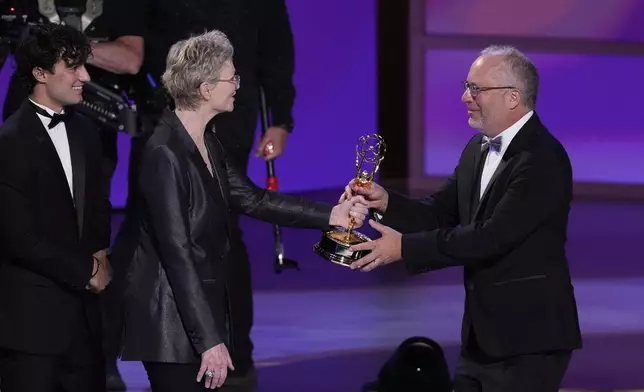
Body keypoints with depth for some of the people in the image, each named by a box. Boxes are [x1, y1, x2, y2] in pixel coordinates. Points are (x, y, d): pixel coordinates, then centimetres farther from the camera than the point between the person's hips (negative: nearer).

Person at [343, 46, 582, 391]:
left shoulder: (543, 159, -18)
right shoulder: (478, 149, 11)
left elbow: (491, 237, -24)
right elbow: (439, 214, 11)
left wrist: (405, 247, -20)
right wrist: (386, 202, -9)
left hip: (529, 339, -9)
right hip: (482, 335, 9)